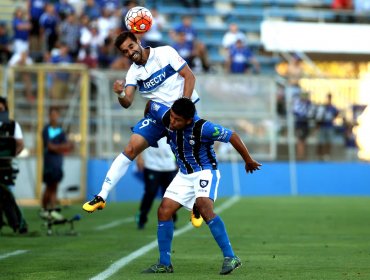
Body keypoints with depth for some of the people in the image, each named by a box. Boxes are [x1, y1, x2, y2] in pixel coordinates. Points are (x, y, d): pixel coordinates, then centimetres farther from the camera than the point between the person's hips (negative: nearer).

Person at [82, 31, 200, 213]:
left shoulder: (165, 53, -10)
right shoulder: (133, 72, 1)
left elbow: (189, 76, -11)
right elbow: (127, 103, -8)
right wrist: (120, 94, -32)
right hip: (158, 113, 3)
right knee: (131, 148, -7)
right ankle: (102, 196, -6)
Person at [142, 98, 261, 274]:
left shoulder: (203, 128, -27)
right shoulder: (167, 120, -12)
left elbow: (232, 137, -17)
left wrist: (248, 161, -5)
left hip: (205, 171, -6)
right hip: (184, 174, 6)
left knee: (204, 206, -31)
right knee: (164, 211, -5)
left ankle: (230, 257, -29)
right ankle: (164, 264, 5)